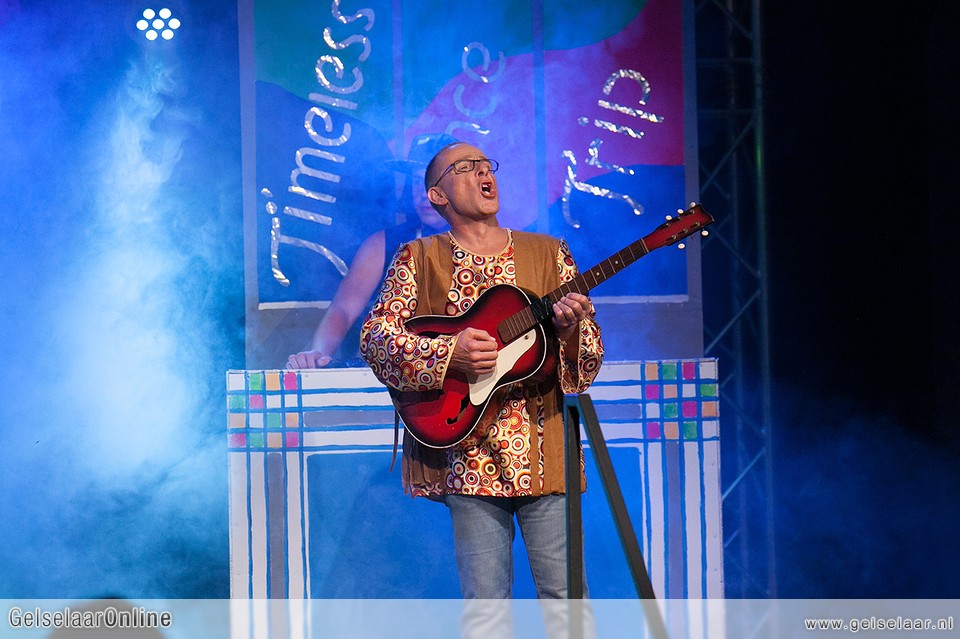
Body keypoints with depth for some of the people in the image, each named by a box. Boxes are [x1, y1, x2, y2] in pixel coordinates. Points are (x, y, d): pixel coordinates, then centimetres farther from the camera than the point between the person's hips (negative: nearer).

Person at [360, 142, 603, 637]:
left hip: (542, 448, 1)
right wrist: (447, 352, -16)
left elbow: (591, 354, 11)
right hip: (465, 452, -1)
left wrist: (570, 327, -13)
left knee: (565, 595, -1)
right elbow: (373, 337, -1)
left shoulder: (548, 253, 13)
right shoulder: (419, 259, 9)